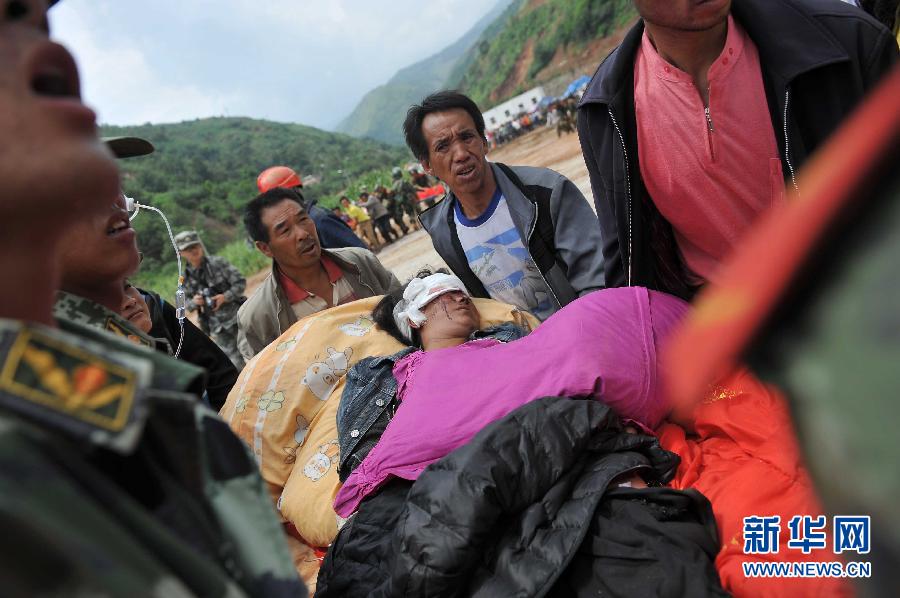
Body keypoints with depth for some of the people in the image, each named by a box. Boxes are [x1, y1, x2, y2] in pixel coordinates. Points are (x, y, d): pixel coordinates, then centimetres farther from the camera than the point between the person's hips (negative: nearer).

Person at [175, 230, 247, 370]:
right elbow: (184, 303, 12)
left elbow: (241, 282, -6)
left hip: (237, 317, -2)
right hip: (218, 329, 2)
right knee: (236, 365, 1)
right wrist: (194, 302, -10)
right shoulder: (186, 277, 3)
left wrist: (225, 297, -19)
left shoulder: (217, 262, -6)